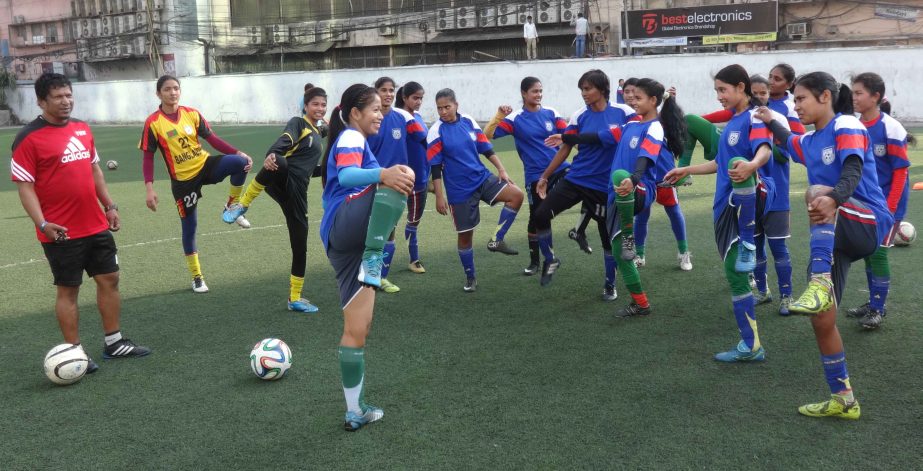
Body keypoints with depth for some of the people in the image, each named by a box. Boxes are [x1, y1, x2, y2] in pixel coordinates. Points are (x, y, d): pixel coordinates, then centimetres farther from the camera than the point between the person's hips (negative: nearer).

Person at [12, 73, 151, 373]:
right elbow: (25, 185, -12)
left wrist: (109, 206, 14)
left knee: (109, 280, 11)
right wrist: (42, 224, -22)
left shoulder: (82, 129, 10)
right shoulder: (29, 139, -10)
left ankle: (114, 343, 24)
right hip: (62, 233, -7)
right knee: (68, 290, 3)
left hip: (97, 226, 7)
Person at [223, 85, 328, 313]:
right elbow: (283, 142, -21)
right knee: (279, 163, -44)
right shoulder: (298, 123, 2)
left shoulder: (317, 132, 26)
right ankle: (242, 205, -25)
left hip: (297, 190, 7)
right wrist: (271, 155, -41)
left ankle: (295, 298, 19)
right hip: (282, 181, -7)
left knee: (300, 243, 6)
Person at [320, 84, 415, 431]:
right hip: (346, 223, -9)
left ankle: (356, 412, 14)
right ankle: (373, 263, -40)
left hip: (344, 241, 9)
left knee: (357, 329, 9)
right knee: (403, 177, -31)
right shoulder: (351, 137, 0)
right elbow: (346, 175, -23)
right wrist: (383, 174, -41)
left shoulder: (350, 140, 30)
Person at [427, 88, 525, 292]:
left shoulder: (469, 121, 1)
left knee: (516, 194, -15)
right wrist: (439, 196, -14)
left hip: (483, 178, 4)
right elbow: (435, 167, -11)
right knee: (465, 234, 4)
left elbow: (486, 148, 9)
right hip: (459, 189, -4)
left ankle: (496, 240, -3)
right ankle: (470, 277, 23)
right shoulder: (437, 131, -11)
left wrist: (501, 169, 2)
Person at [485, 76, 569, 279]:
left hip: (559, 169, 2)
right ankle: (535, 261, 28)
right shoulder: (515, 118, -5)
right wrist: (499, 115, -21)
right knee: (537, 218, 7)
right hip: (536, 175, -2)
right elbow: (487, 135, -11)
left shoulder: (551, 113, 3)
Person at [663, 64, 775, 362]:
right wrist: (686, 170, 35)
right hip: (725, 205, 9)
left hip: (745, 202, -8)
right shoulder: (732, 122, 20)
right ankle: (750, 346, 14)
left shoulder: (754, 117, -7)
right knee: (734, 272, 8)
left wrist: (751, 165, -49)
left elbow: (764, 149, -28)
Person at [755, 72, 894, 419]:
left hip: (868, 226, -7)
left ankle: (820, 284, -48)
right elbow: (789, 143, 43)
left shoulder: (846, 126, -7)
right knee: (821, 319, 2)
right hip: (834, 239, 8)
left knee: (816, 191, -36)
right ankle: (843, 399, 15)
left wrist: (833, 199, -45)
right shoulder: (809, 142, 15)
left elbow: (853, 170, -27)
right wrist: (770, 122, 39)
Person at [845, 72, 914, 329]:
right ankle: (874, 302, 25)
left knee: (878, 252, -5)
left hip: (888, 202, -6)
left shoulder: (890, 128, -17)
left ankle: (878, 310, 7)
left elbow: (900, 171, -13)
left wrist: (890, 208, -15)